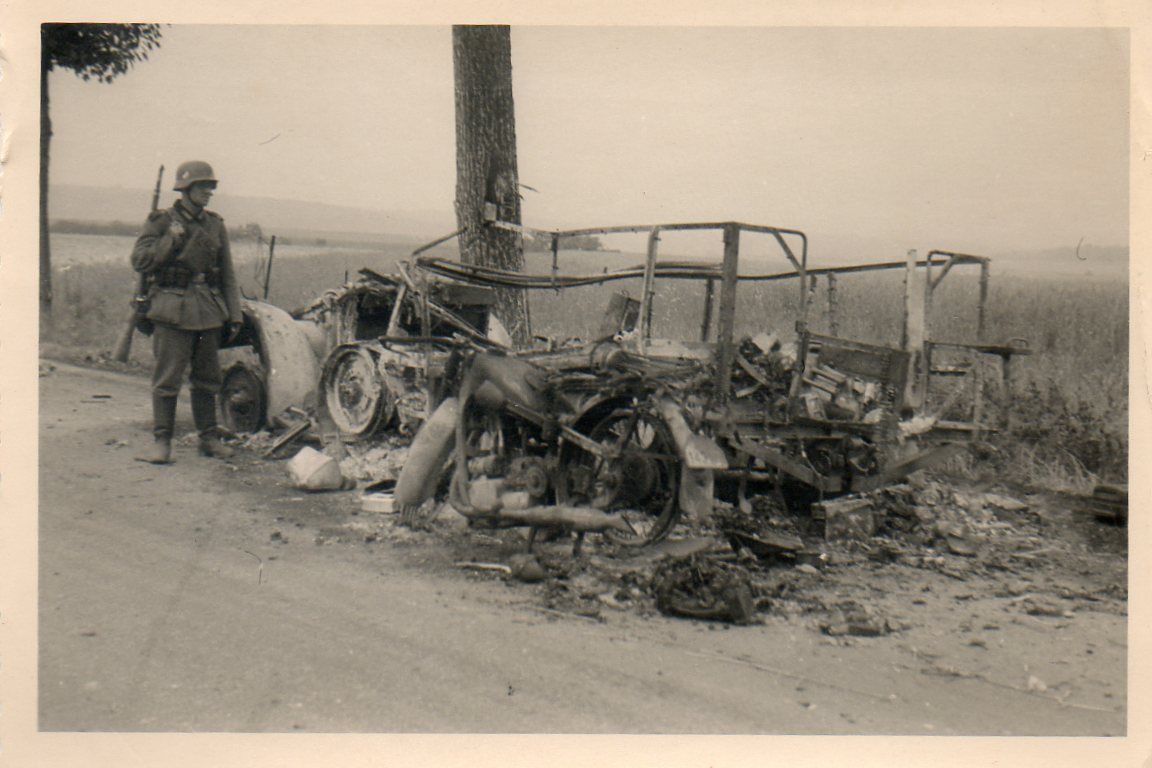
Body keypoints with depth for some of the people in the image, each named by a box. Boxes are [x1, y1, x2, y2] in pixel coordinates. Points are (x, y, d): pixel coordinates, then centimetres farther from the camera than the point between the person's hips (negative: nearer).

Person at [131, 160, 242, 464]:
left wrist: (234, 314, 10)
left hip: (209, 310, 4)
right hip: (173, 311, -4)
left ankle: (209, 438, 19)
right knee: (167, 378, -5)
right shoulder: (161, 222, 1)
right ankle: (162, 442, 0)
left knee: (206, 377, 10)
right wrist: (171, 240, -15)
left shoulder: (215, 225, 13)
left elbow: (227, 274, 15)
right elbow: (139, 261, -6)